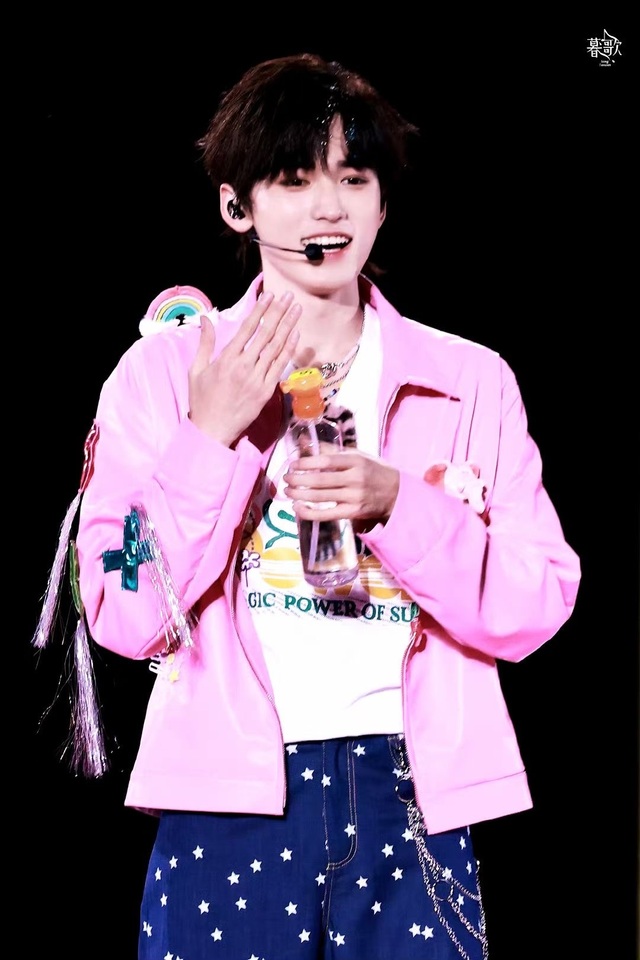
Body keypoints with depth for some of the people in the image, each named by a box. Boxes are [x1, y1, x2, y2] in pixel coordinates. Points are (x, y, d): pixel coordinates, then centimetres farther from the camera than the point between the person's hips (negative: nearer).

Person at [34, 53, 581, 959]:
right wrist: (211, 437, -13)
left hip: (411, 797, 1)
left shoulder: (472, 382, 7)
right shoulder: (164, 371, 3)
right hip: (231, 801, -1)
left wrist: (398, 502, -14)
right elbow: (126, 618, -4)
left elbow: (532, 610, 0)